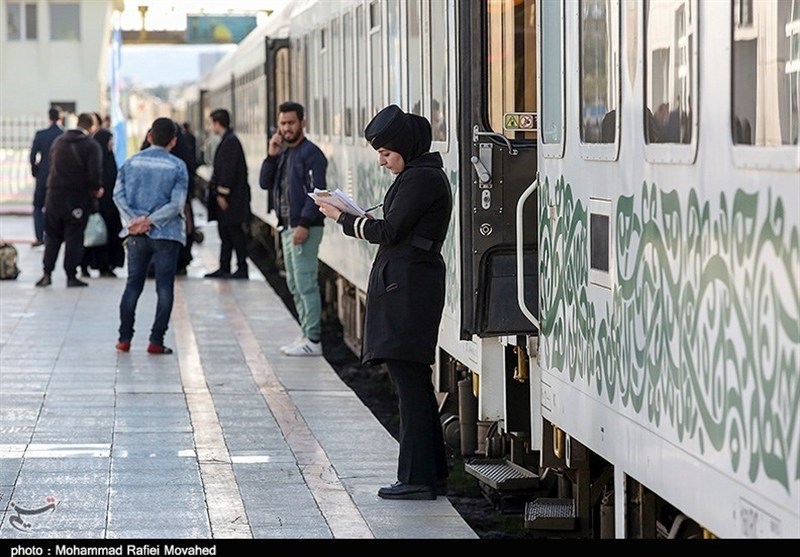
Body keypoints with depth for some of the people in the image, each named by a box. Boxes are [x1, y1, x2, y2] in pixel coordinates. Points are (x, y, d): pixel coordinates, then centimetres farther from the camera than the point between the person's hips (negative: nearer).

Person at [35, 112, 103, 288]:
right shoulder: (91, 145, -9)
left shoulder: (58, 141, 8)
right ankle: (71, 276, 3)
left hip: (55, 194, 4)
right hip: (78, 196, -4)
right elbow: (95, 172, -16)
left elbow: (51, 165, 12)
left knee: (52, 235, 11)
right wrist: (97, 188, 0)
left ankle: (47, 273, 7)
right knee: (74, 236, 3)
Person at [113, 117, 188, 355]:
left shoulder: (131, 162, 5)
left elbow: (118, 195, -2)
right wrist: (150, 221, -12)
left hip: (136, 234, 3)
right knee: (164, 288, 2)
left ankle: (125, 339, 10)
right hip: (166, 235, -3)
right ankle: (156, 341, -2)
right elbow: (177, 203, -13)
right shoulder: (177, 166, -4)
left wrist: (134, 219, -9)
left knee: (133, 284, 12)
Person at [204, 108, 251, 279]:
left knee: (235, 232, -5)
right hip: (224, 195, 10)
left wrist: (222, 193, -19)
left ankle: (242, 269, -1)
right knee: (225, 233, 11)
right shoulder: (227, 140, 15)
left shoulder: (231, 141, -15)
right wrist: (217, 191, 16)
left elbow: (228, 170, -20)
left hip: (231, 197, -10)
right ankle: (224, 269, 15)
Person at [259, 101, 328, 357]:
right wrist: (271, 156, -2)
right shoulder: (282, 153, 15)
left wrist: (304, 225, -21)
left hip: (305, 228, -9)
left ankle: (313, 340, -7)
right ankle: (307, 334, 19)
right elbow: (265, 183, 11)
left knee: (306, 283, -9)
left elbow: (317, 192, -17)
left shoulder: (311, 153, -11)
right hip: (287, 227, 9)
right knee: (294, 285, 12)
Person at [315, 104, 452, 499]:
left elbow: (389, 231, -15)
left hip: (408, 286, -11)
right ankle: (431, 473, 19)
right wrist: (353, 217, 5)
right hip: (405, 285, 11)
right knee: (413, 381, 14)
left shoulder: (422, 178, -13)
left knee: (409, 379, -8)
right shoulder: (421, 175, 19)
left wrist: (342, 218, -4)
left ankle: (417, 477, -6)